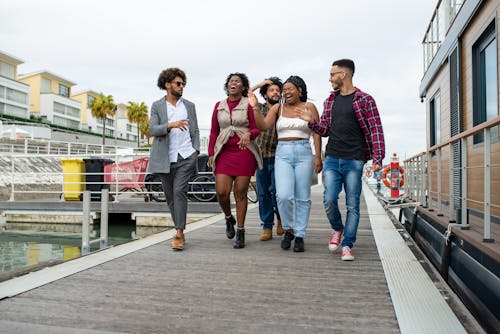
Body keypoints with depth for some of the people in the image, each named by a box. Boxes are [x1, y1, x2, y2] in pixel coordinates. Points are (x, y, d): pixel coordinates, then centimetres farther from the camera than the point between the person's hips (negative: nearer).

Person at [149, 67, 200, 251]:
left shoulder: (189, 105, 13)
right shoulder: (157, 106, 7)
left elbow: (195, 131, 14)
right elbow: (152, 130, -6)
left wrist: (196, 152, 1)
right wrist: (171, 125, -23)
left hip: (186, 157, -1)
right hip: (165, 159, 1)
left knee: (179, 191, -16)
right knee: (170, 196, 6)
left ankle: (179, 233, -15)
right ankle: (180, 231, 19)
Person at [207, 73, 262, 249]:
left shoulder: (249, 105, 3)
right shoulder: (219, 106, 13)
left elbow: (256, 129, 1)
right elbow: (214, 131, 15)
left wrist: (248, 134, -21)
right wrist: (211, 153, 9)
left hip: (245, 151, -2)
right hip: (224, 152, 3)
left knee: (240, 193, -1)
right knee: (221, 192, -7)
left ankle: (240, 232, 11)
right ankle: (229, 218, 24)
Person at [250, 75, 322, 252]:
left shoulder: (309, 107, 6)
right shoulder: (277, 108, 11)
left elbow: (316, 133, 3)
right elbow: (263, 125, -1)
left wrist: (318, 157, -4)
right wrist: (255, 107, -11)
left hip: (304, 153, 0)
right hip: (283, 154, 1)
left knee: (302, 198, 2)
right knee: (283, 196, -13)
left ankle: (299, 236, 14)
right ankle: (288, 230, 11)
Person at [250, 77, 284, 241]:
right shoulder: (259, 108, 8)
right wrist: (258, 85, 1)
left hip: (277, 156, -2)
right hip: (261, 156, 2)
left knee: (275, 190, -11)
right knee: (263, 193, 5)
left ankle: (281, 218, 17)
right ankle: (267, 227, 14)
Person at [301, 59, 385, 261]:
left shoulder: (364, 100, -1)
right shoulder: (330, 100, 15)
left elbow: (376, 130, -5)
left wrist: (378, 158, -14)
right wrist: (311, 121, -2)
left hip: (354, 161, -3)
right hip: (332, 159, 4)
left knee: (352, 205, 0)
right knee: (329, 200, -6)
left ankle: (347, 245, 10)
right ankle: (337, 229, 22)